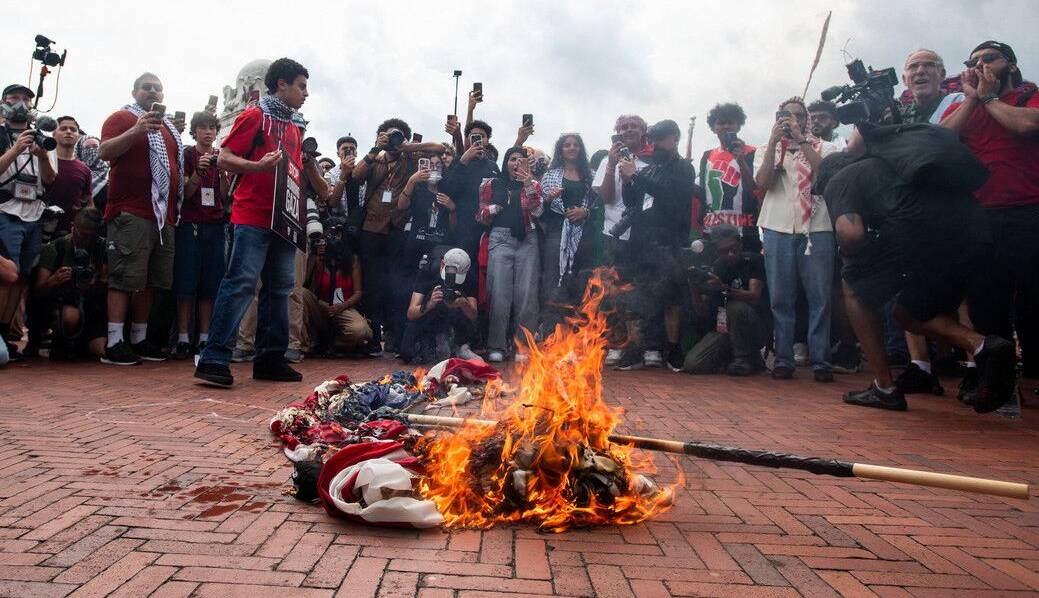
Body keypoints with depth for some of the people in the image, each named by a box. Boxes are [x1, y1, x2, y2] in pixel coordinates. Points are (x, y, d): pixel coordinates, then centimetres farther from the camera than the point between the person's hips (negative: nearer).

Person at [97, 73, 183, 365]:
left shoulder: (169, 127, 24)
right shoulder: (122, 118, 2)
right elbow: (105, 152, -13)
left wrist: (175, 208, 21)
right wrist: (136, 131, -28)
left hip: (163, 214, 7)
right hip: (131, 212, -7)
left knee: (152, 280, 8)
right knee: (125, 278, -10)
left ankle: (139, 339, 15)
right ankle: (113, 344, -9)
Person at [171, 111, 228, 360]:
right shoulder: (187, 155, 4)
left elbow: (225, 198, 7)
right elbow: (184, 193, -3)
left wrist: (222, 172, -9)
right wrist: (199, 171, -18)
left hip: (214, 225, 3)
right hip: (189, 224, -3)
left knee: (210, 284, 1)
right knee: (186, 283, -5)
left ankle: (204, 338, 4)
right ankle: (183, 339, -2)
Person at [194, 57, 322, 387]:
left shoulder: (294, 129, 22)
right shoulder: (254, 116, -1)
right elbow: (224, 159, -7)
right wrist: (259, 166, -21)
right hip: (253, 217, -8)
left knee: (279, 288, 7)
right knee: (241, 282, -13)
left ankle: (270, 359, 13)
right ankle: (213, 360, -10)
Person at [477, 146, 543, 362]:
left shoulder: (533, 185, 14)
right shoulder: (492, 185, 15)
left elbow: (537, 212, -4)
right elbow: (481, 216, 15)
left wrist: (529, 184, -13)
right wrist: (495, 208, -4)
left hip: (527, 241, 0)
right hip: (501, 239, 0)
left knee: (526, 293, -5)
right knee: (499, 293, -7)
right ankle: (497, 346, -2)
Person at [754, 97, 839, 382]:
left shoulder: (823, 148, 13)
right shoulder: (768, 151, 16)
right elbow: (763, 182, -3)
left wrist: (801, 140, -8)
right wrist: (774, 141, -6)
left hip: (817, 229, -1)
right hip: (778, 230, 1)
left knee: (821, 297, -4)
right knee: (780, 299, 1)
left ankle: (820, 361, 1)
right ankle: (783, 360, 7)